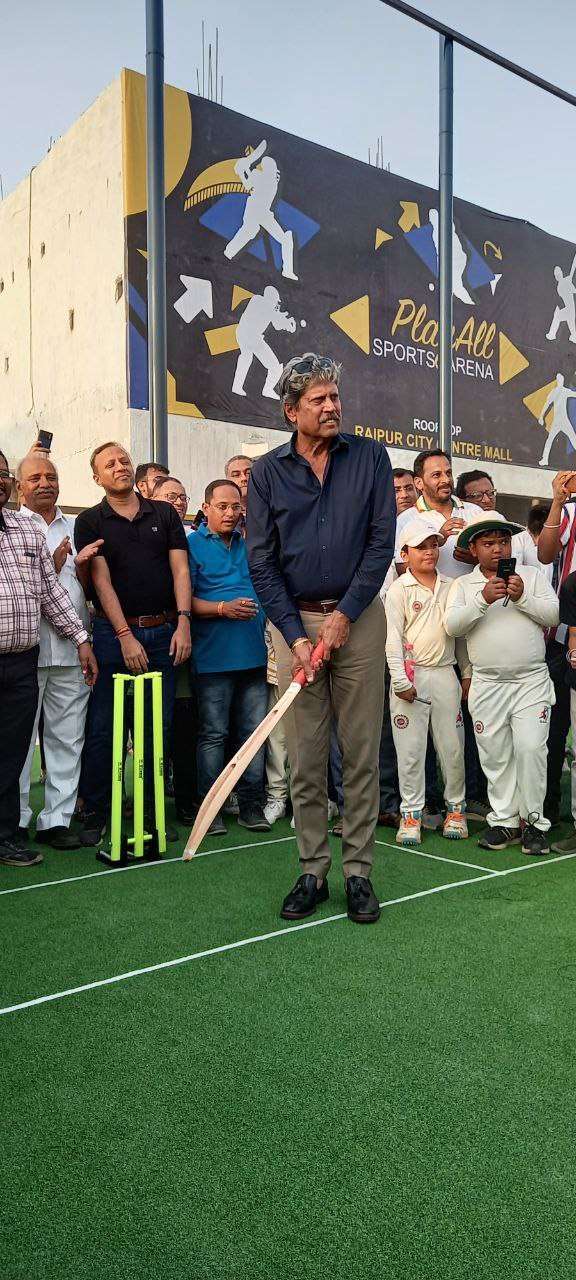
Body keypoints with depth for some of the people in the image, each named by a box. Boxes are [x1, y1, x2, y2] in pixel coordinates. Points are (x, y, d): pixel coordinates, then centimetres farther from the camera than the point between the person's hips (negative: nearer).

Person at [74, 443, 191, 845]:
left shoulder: (164, 513, 11)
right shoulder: (90, 522, 4)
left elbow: (180, 570, 5)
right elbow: (102, 581, -4)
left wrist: (183, 622, -7)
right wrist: (126, 637, -12)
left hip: (163, 632, 2)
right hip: (114, 634, -2)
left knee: (159, 728, 6)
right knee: (103, 729, 1)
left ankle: (151, 813, 17)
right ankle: (96, 814, 13)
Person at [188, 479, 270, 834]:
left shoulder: (250, 542, 15)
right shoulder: (192, 545, 1)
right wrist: (224, 608, -18)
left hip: (254, 654, 5)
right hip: (214, 655, -4)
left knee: (254, 731, 7)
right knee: (213, 734, 1)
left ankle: (252, 803, 16)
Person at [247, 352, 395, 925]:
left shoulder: (370, 457, 3)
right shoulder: (266, 472, 3)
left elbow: (381, 541, -1)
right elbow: (261, 561, 0)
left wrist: (344, 615, -10)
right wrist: (296, 636, -9)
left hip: (358, 617, 0)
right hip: (293, 621, 1)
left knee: (361, 752, 2)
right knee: (304, 757, 4)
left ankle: (358, 872, 13)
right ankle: (312, 871, 16)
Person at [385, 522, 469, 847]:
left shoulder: (451, 587, 11)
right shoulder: (399, 589, -2)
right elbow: (393, 637, -8)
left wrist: (468, 673, 14)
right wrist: (400, 680, -14)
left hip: (444, 673, 4)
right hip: (411, 675, -3)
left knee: (453, 746, 7)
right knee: (410, 749, 1)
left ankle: (456, 807, 23)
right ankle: (412, 814, 11)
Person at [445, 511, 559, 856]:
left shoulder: (532, 575, 9)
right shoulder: (463, 585, 8)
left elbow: (553, 614, -1)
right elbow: (452, 625, -7)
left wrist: (522, 598, -14)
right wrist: (483, 600, -18)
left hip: (531, 680, -1)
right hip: (487, 684, 1)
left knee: (531, 748, -10)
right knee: (495, 755, 5)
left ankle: (533, 822, 3)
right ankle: (505, 821, 17)